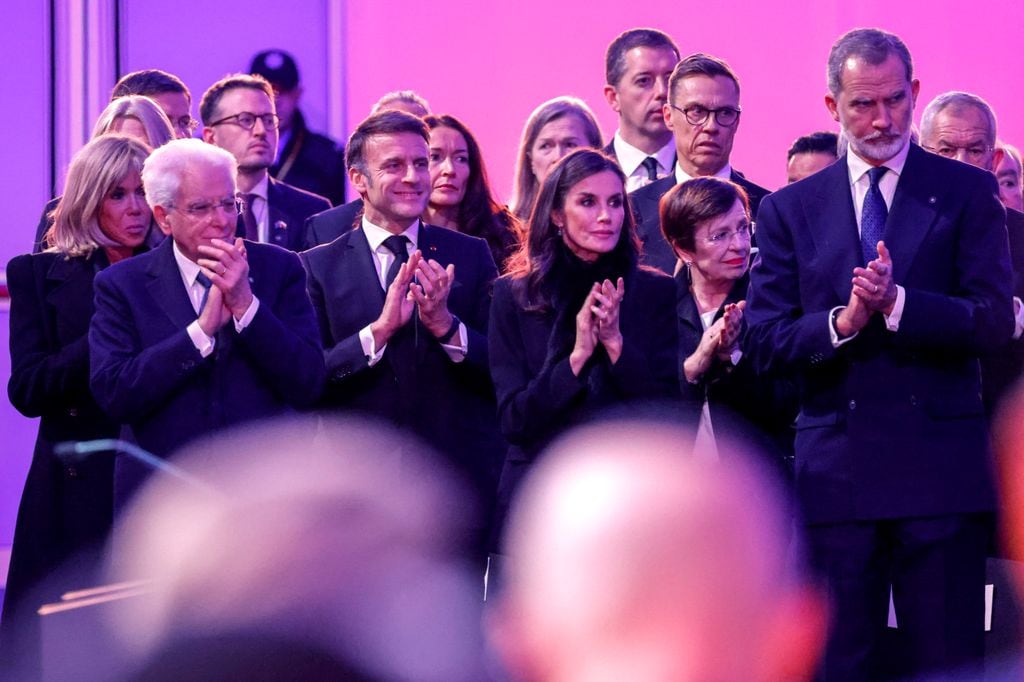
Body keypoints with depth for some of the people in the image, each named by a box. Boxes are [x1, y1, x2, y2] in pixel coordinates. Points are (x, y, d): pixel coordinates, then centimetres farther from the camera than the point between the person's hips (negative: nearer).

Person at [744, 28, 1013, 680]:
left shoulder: (967, 192, 5)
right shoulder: (790, 209, 10)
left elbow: (994, 321, -5)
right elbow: (765, 342, 4)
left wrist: (897, 303, -18)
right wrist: (841, 322, -14)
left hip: (941, 471, -2)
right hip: (834, 472, 2)